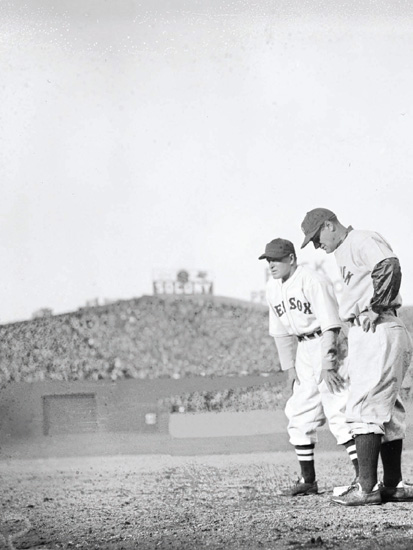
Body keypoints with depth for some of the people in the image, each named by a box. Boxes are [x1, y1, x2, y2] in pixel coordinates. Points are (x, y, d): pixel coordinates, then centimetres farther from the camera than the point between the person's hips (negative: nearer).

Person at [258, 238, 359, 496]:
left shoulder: (313, 281, -17)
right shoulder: (273, 288, 8)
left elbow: (331, 326, -20)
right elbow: (281, 332, 15)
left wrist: (328, 364, -23)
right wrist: (289, 366, 9)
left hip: (329, 347, -8)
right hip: (304, 352, 9)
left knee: (339, 412, -15)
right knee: (299, 416, 7)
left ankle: (364, 477, -14)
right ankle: (308, 479, 16)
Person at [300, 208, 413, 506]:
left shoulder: (363, 240, -8)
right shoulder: (343, 253, 22)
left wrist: (375, 309, -22)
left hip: (378, 332, -10)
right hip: (364, 334, 10)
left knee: (364, 408, -12)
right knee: (387, 410, 11)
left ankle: (367, 487, -13)